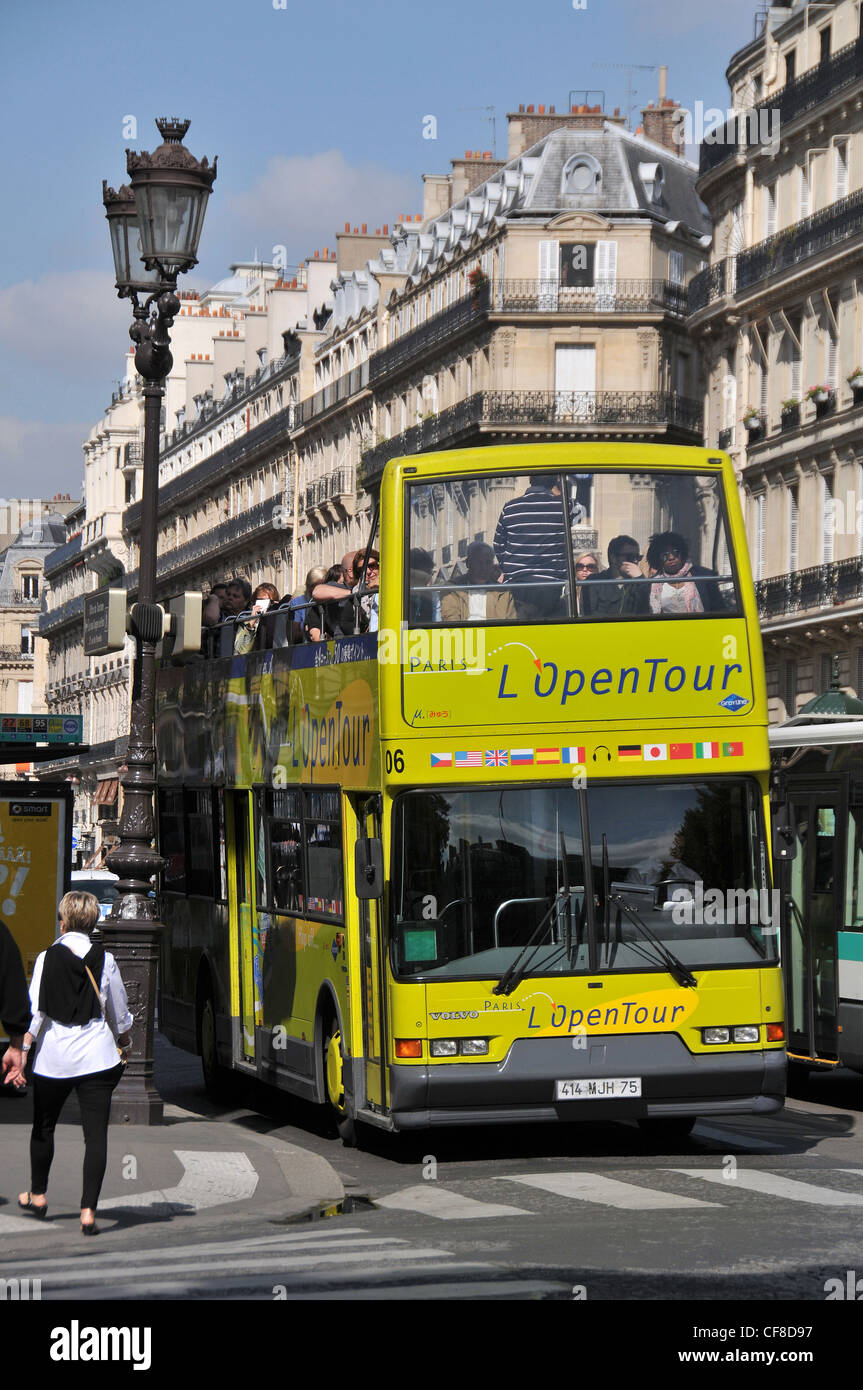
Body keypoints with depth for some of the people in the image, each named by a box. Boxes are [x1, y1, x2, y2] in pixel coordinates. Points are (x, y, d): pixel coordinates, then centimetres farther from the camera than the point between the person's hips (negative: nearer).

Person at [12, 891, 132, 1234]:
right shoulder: (105, 960, -1)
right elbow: (119, 1013, 8)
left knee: (43, 1126, 20)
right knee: (96, 1132, -1)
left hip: (54, 1058, 0)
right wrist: (122, 1042, 28)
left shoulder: (47, 959, -5)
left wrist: (20, 1052, -5)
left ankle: (37, 1195, 36)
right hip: (96, 1058, 0)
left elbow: (34, 1012, -10)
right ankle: (88, 1210, -8)